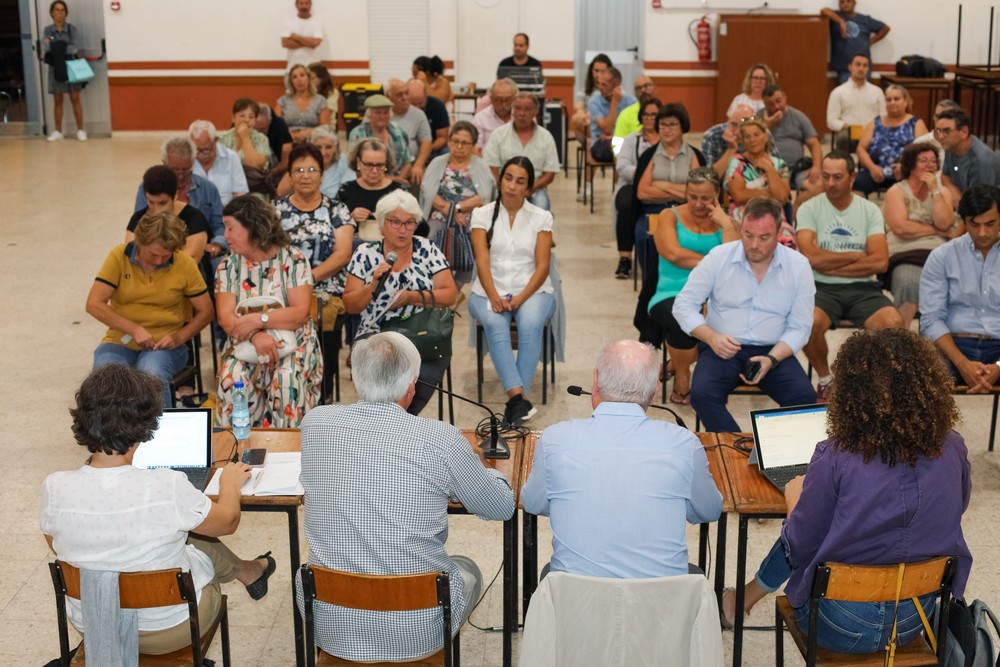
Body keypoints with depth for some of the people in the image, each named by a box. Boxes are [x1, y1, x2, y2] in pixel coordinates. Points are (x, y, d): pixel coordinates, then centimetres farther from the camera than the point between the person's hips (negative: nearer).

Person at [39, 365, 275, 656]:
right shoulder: (167, 487, -30)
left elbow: (59, 548, 1)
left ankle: (246, 570, 47)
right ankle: (246, 571, 54)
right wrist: (230, 483, 12)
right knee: (201, 538, 26)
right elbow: (228, 521, -9)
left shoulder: (53, 490, -21)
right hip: (168, 627, -3)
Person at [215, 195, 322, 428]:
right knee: (233, 377, -28)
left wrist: (257, 319, -22)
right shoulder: (228, 266, 7)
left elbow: (300, 313, -12)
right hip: (244, 345, 2)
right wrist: (255, 336, -24)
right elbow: (225, 318, -5)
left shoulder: (293, 259, -3)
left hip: (292, 343, -2)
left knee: (287, 379, -32)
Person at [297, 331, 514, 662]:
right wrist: (480, 470, 20)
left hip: (330, 627, 2)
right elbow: (503, 507, -2)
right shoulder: (442, 440, -19)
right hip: (416, 634, -2)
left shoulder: (314, 423, -8)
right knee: (468, 571, 30)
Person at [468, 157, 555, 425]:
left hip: (532, 291, 0)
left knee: (531, 324, -34)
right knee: (494, 324, -34)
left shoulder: (541, 217, 9)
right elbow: (482, 261, -3)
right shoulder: (483, 214, 9)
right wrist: (494, 297, -20)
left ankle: (515, 402, -38)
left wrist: (522, 298, -16)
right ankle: (519, 398, -44)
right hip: (490, 292, 0)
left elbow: (543, 265, 0)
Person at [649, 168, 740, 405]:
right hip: (673, 295, -2)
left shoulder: (725, 222, 13)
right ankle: (682, 381, -9)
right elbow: (673, 253, -11)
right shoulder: (670, 216, 8)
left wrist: (727, 225, -7)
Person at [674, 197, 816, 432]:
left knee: (805, 396, -26)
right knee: (702, 394, -30)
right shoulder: (718, 257, -1)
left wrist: (771, 359, -17)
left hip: (773, 351, 1)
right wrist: (712, 337, -17)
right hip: (721, 350, -1)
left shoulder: (798, 266, 1)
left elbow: (799, 327, 1)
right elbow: (683, 304, 1)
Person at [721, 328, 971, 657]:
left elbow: (799, 546, -13)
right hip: (915, 620, 4)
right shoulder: (952, 450, -11)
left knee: (794, 540, 26)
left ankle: (743, 601, 51)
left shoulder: (835, 458, -23)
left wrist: (794, 498, 8)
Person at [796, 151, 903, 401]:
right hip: (823, 288, -1)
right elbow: (812, 257, -14)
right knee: (810, 322, -34)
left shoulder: (870, 210, 6)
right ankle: (825, 379, -3)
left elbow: (880, 262, -7)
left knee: (894, 324, -28)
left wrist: (830, 266, -10)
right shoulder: (809, 209, 2)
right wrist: (857, 255, -3)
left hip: (863, 288, 1)